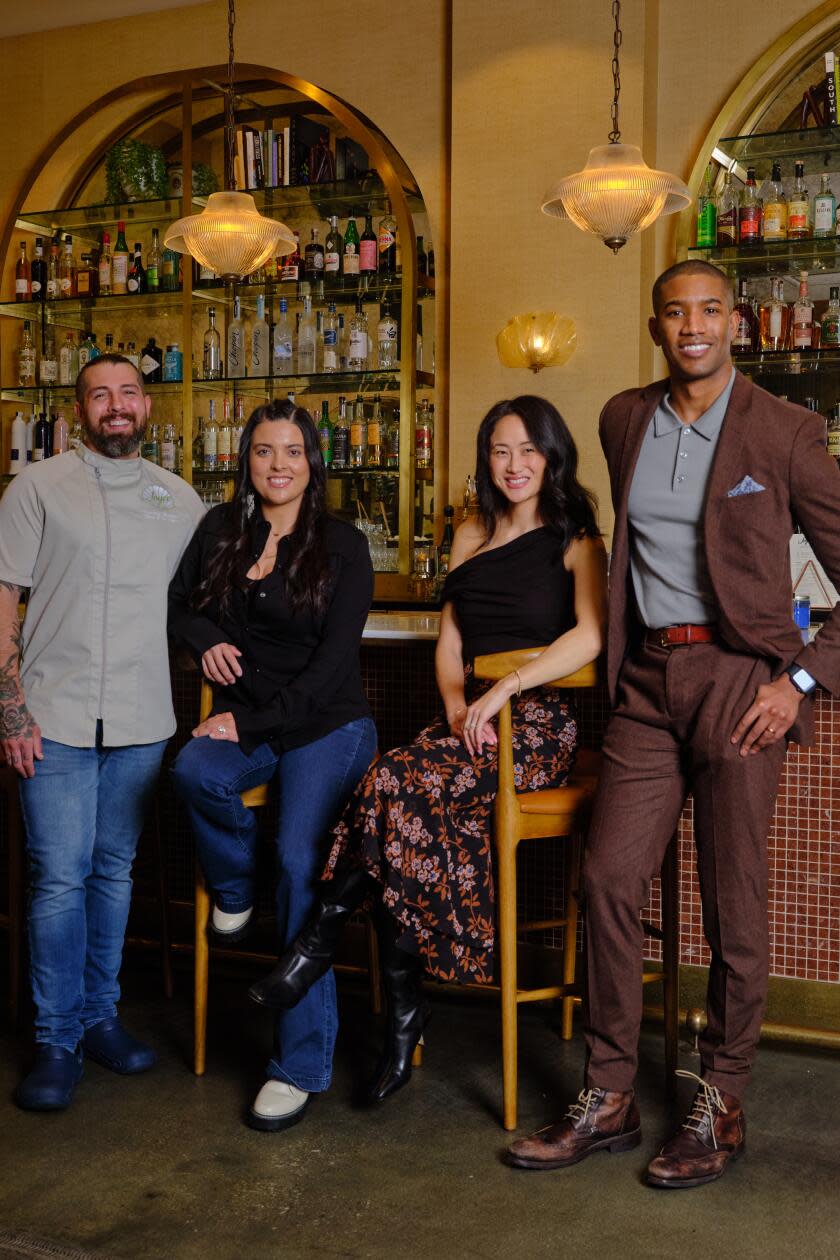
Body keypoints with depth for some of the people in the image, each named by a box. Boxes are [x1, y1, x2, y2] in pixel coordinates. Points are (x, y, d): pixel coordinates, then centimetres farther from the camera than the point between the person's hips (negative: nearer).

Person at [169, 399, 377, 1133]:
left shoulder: (343, 546, -1)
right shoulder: (221, 530, 10)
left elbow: (334, 659, -7)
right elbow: (179, 604, 23)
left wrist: (255, 723, -13)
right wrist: (206, 639, 0)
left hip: (326, 723, -3)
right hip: (243, 721, 3)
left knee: (300, 859, -23)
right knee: (195, 772, -32)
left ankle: (303, 1063, -13)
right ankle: (237, 886, 0)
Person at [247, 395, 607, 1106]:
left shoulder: (574, 539, 5)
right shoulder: (471, 538, 22)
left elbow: (591, 633, -13)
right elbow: (450, 641, 17)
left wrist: (503, 689, -20)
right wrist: (456, 704, -3)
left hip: (538, 725, -4)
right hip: (471, 720, 5)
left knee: (396, 787, -30)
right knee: (406, 809, -27)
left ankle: (322, 940, -10)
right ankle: (404, 1021, -20)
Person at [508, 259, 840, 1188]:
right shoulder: (623, 420, 12)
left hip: (738, 680, -4)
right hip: (646, 683, 5)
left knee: (732, 903, 3)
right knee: (608, 879, 2)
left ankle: (720, 1105, 20)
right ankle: (608, 1099, 16)